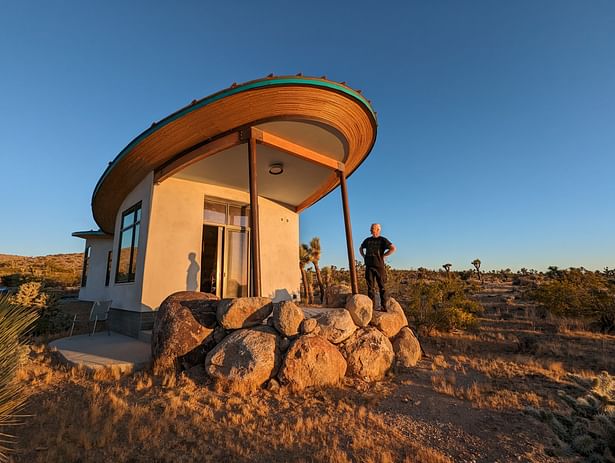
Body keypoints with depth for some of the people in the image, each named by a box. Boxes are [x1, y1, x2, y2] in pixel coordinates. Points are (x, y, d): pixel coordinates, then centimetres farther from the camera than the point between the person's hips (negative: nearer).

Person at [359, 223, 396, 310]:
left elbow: (393, 248, -10)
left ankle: (383, 307, 8)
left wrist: (383, 256, -10)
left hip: (379, 266, -4)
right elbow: (361, 248, 31)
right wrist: (364, 256, 15)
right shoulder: (367, 240, 14)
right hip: (369, 266, 4)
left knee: (382, 287, 2)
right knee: (370, 287, 3)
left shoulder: (383, 240, 1)